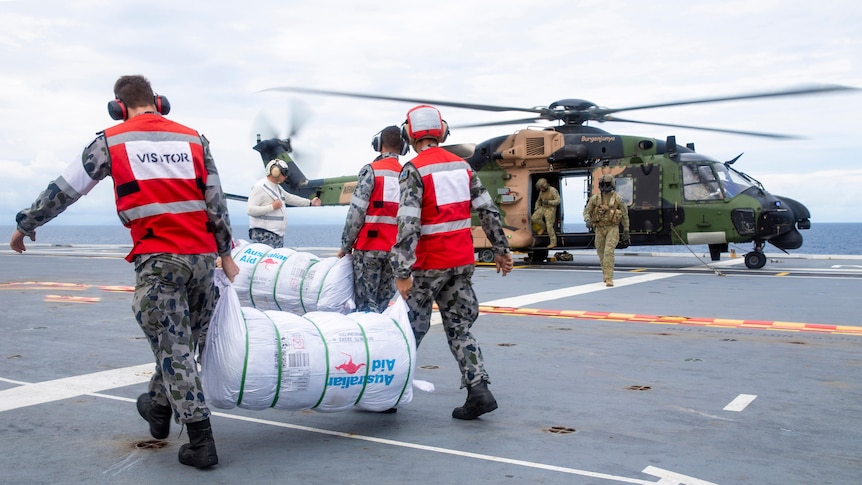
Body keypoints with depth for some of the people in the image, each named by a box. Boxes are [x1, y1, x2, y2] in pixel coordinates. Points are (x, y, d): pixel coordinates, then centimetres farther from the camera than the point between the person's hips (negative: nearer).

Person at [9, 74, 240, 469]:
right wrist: (225, 253, 17)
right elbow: (216, 202, 11)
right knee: (180, 340, 19)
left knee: (172, 347, 1)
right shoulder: (194, 139, 12)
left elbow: (65, 188, 11)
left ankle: (201, 441, 0)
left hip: (157, 258, -4)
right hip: (202, 255, 4)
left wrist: (26, 224, 25)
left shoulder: (112, 140, 5)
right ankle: (159, 407, 39)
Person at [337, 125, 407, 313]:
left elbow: (357, 211, -10)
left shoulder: (371, 170, -6)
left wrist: (346, 245, -2)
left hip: (369, 247, -5)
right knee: (383, 302, 10)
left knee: (365, 303, -1)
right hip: (396, 249, 5)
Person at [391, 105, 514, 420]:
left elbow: (407, 224, -20)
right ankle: (479, 389, -1)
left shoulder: (414, 170, -12)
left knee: (412, 328, 9)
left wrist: (403, 272, -22)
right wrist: (501, 249, 15)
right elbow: (488, 210, 7)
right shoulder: (462, 166, 7)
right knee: (459, 329, 10)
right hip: (463, 262, 5)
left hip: (429, 264, -5)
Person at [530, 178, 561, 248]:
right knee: (534, 218, -13)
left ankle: (553, 242, -1)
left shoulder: (553, 190, -16)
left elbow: (558, 201, -18)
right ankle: (543, 227, 15)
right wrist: (536, 209, 10)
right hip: (543, 208, 7)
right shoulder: (541, 192, 5)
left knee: (549, 226, -10)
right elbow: (538, 200, 20)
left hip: (551, 209, -7)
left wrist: (548, 202, -25)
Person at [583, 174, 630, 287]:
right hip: (599, 229, 3)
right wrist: (588, 221, -17)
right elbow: (587, 211, 5)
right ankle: (606, 273, 38)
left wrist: (626, 232, 3)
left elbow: (625, 215, 3)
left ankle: (608, 278, -18)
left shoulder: (618, 199, -5)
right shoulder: (594, 198, 0)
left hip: (613, 228, -3)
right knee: (601, 253, 13)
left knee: (609, 252, -18)